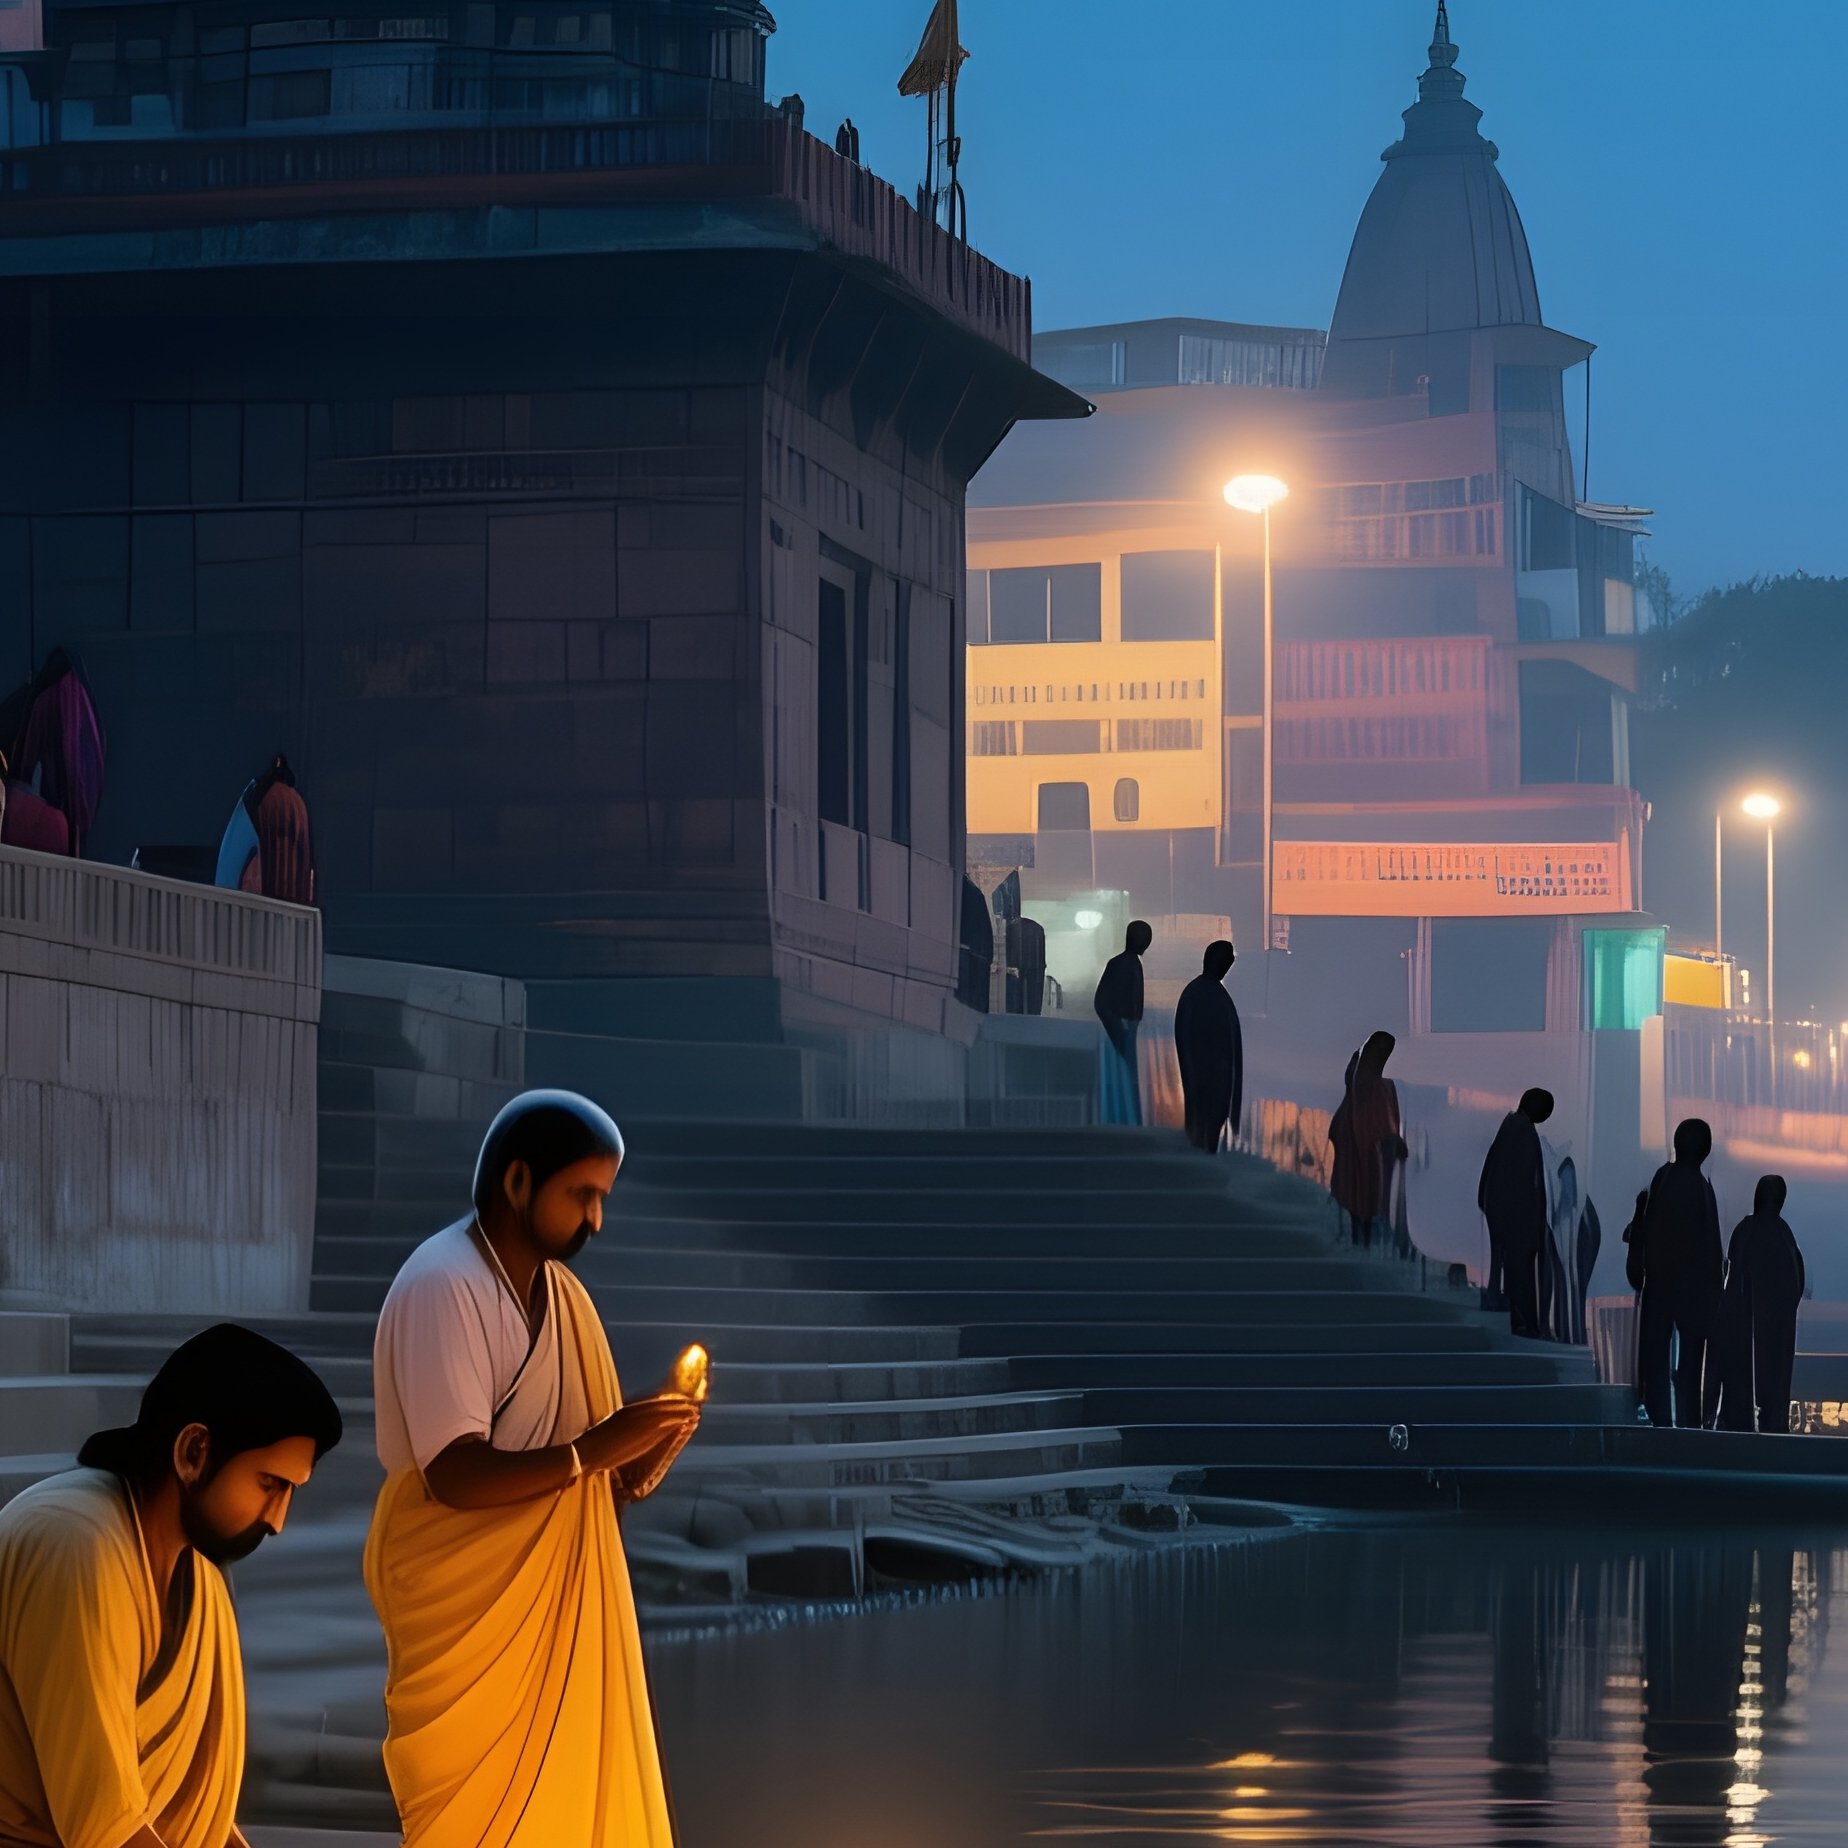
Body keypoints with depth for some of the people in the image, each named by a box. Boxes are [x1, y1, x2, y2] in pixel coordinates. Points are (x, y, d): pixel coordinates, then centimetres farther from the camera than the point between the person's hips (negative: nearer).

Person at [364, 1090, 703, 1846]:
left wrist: (647, 1451, -10)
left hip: (553, 1601, 8)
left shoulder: (560, 1292, 9)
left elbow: (600, 1478, 11)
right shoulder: (442, 1287, -16)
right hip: (464, 1606, -8)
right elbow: (455, 1475, -23)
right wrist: (588, 1452, -30)